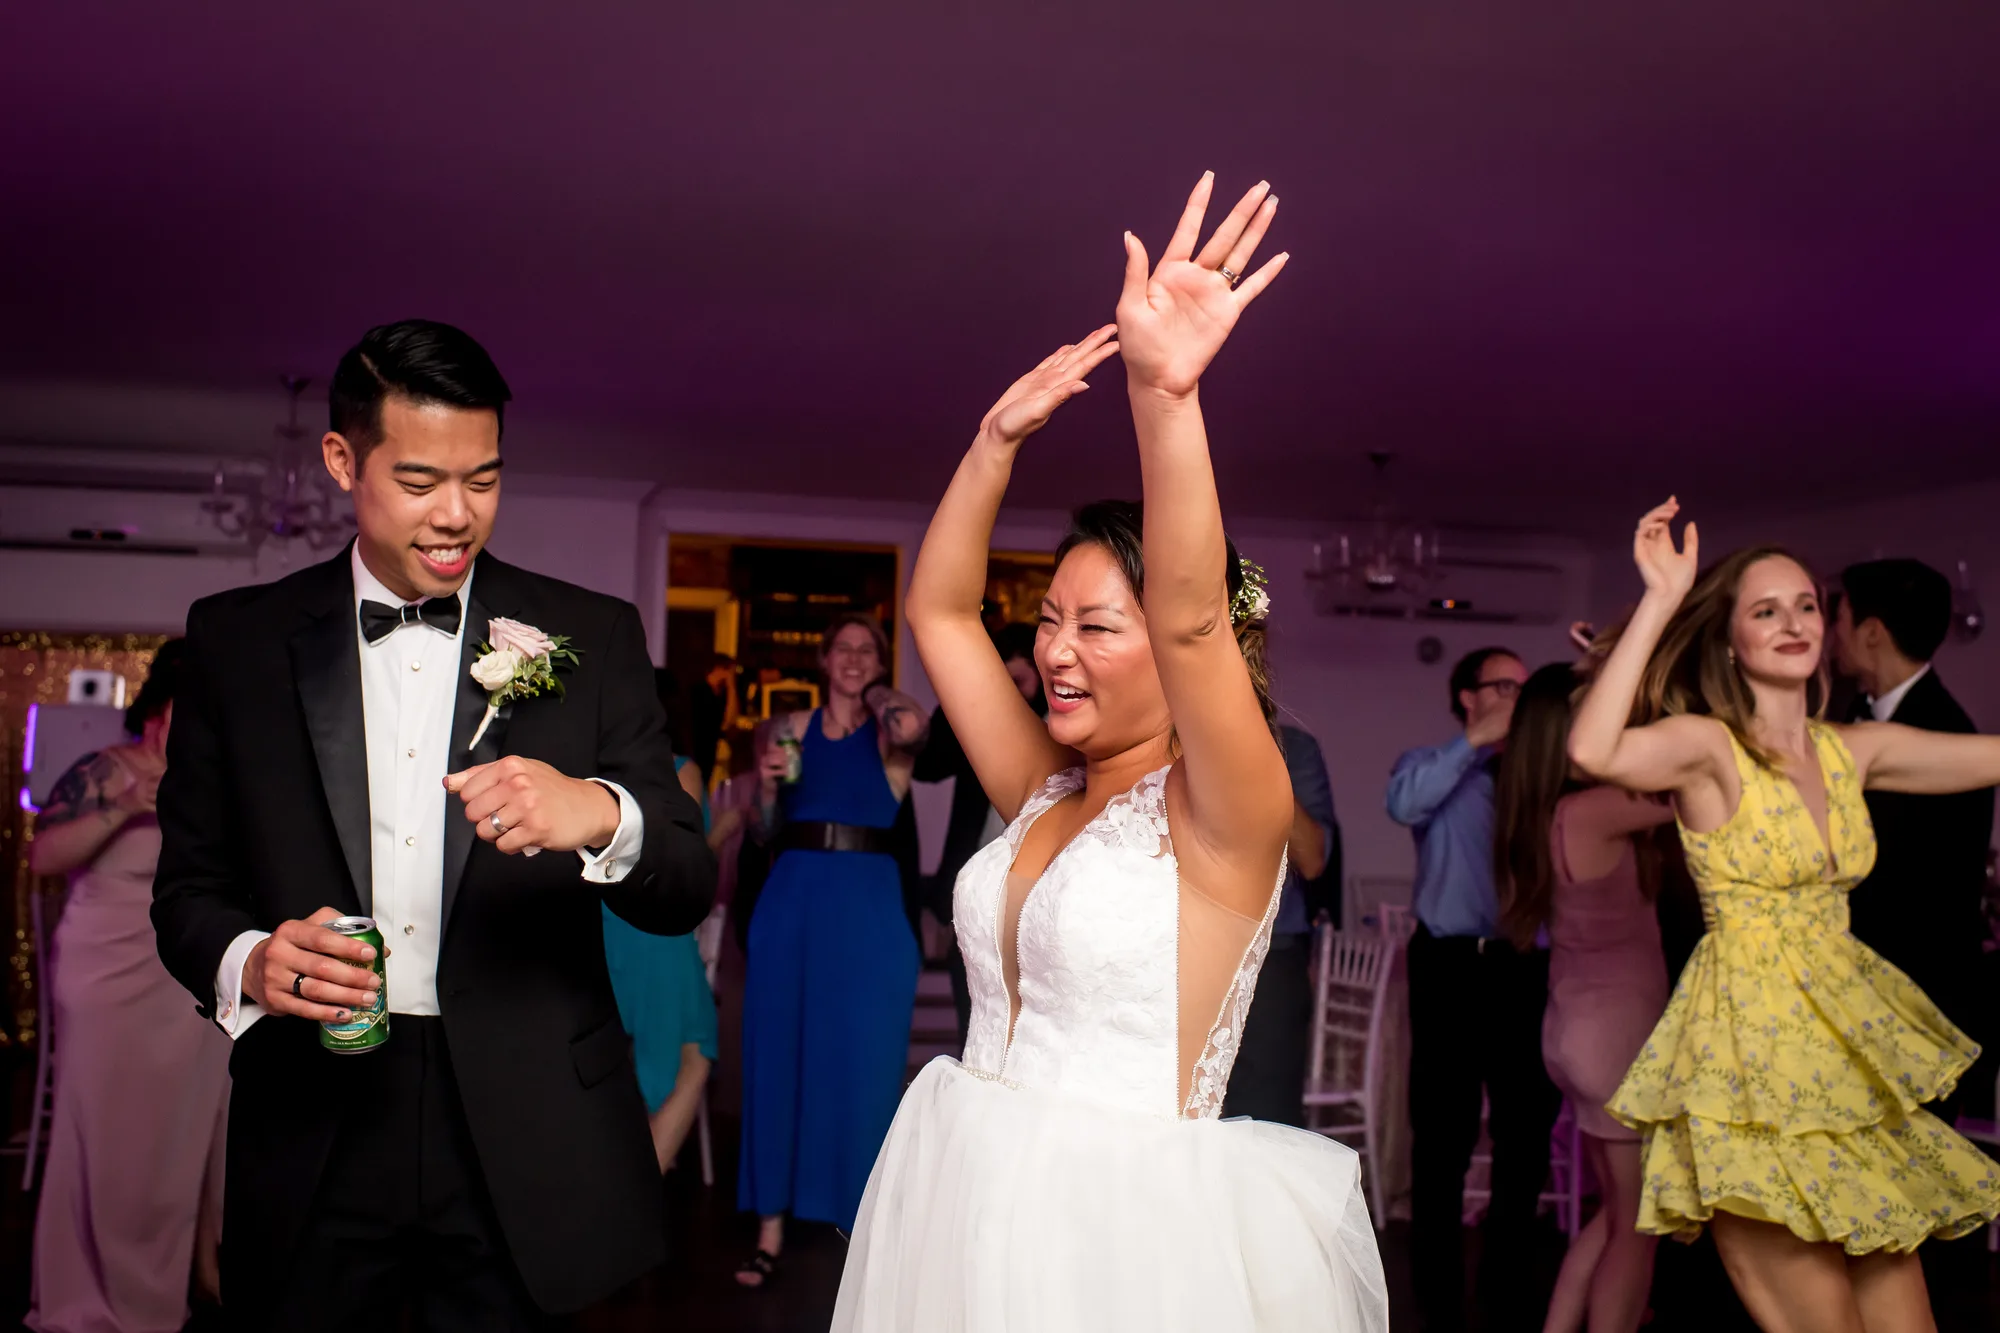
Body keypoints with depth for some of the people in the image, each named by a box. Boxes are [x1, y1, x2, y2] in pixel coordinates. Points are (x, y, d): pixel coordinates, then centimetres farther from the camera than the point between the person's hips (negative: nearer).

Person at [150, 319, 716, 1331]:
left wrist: (602, 816, -28)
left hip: (525, 1144, -1)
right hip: (316, 1129, 1)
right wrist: (247, 961, -16)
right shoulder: (237, 639, 2)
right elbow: (189, 883, 7)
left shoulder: (590, 637, -2)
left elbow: (685, 891, -6)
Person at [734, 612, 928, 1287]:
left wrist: (875, 693, -4)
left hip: (868, 908, -3)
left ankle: (864, 1220, 15)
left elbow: (911, 726, -24)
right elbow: (767, 828, 14)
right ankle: (772, 1225, 14)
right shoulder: (794, 728, 12)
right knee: (779, 1053, 5)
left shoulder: (888, 733, 3)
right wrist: (769, 782, -6)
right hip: (792, 902, 3)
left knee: (862, 1060, 2)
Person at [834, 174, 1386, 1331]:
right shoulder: (1043, 793, 6)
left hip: (1122, 1231, -6)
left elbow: (1192, 617, -28)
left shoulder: (1222, 815, -12)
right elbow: (940, 611, 7)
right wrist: (999, 439, -2)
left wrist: (1164, 392, -38)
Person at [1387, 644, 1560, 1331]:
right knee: (1442, 1137, 2)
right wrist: (1475, 740, -12)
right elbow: (1403, 803, -16)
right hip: (1452, 968, -3)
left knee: (1527, 1135, 10)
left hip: (1528, 970, 3)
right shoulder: (1433, 766, 6)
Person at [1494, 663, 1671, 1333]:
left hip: (1575, 1028, 9)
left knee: (1617, 1211, 20)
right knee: (1637, 1223, 4)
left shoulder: (1542, 810, 6)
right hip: (1616, 1030, -9)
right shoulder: (1590, 810, -20)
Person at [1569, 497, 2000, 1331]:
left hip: (1851, 1045, 7)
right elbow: (1592, 751, -31)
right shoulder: (1707, 745, -11)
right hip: (1754, 1053, -6)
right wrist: (1661, 601, -28)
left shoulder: (1855, 752, 8)